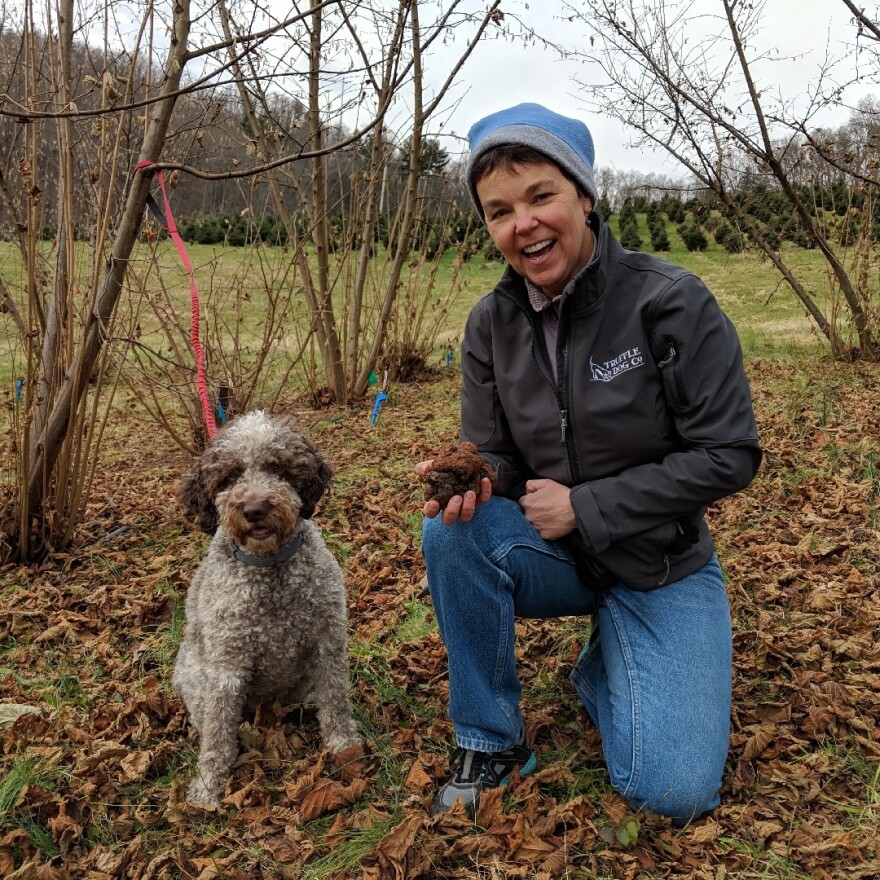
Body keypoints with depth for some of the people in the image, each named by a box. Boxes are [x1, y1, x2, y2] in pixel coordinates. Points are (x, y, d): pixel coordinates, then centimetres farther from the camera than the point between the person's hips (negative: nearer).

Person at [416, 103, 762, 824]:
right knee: (451, 531, -29)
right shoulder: (491, 324, -5)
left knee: (673, 793, -16)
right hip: (557, 553, 3)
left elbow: (729, 455, -17)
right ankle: (490, 740, -6)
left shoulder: (671, 302, -19)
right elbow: (493, 454, -1)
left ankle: (605, 667, 19)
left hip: (661, 565, -2)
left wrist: (583, 506, -19)